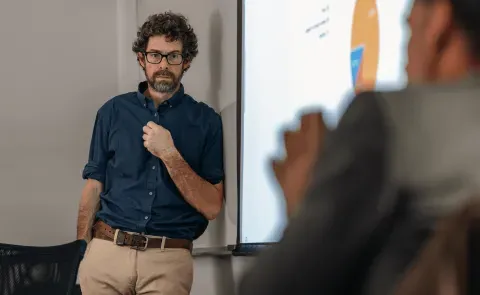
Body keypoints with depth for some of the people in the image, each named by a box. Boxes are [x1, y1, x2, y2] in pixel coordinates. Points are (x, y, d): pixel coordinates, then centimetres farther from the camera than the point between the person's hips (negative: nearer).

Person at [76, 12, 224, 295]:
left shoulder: (206, 121, 2)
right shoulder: (114, 111, 7)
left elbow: (212, 206, -4)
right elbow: (94, 187, 8)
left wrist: (169, 154, -14)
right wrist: (80, 253, 0)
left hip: (169, 259, -2)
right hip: (106, 250, 2)